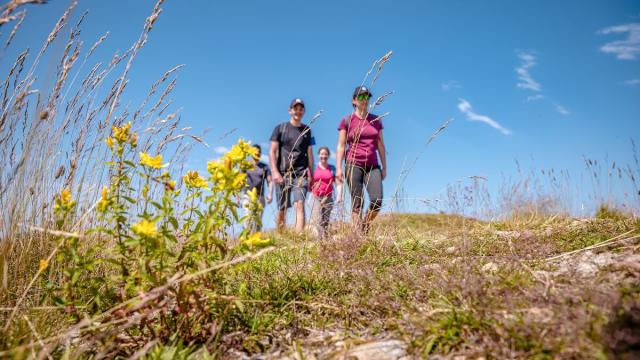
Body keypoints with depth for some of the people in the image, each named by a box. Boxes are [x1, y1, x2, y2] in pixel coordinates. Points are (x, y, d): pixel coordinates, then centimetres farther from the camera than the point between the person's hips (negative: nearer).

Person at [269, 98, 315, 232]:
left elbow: (309, 154, 15)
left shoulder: (307, 130, 14)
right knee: (282, 209, 4)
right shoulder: (280, 128, 8)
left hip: (300, 174, 1)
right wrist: (275, 172, -8)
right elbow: (272, 151, 3)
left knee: (300, 205, -16)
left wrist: (311, 175, 10)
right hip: (282, 174, 0)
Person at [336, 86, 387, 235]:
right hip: (354, 165, -3)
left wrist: (384, 167, 12)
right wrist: (338, 168, -7)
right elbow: (341, 146, 1)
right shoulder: (347, 121, 4)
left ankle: (365, 227, 13)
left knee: (377, 201, -12)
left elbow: (380, 145, 15)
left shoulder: (376, 120, 14)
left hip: (373, 166, 3)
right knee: (357, 203, -5)